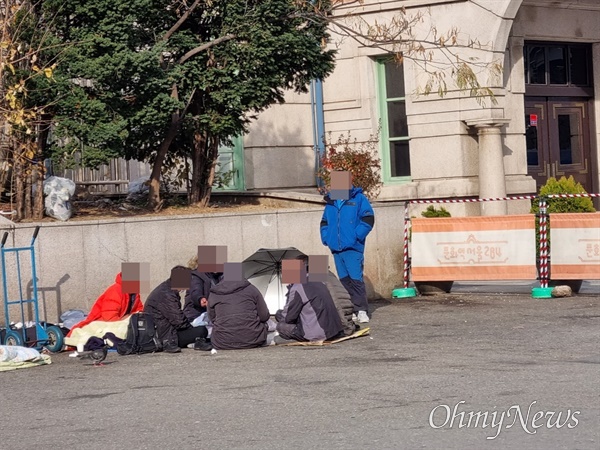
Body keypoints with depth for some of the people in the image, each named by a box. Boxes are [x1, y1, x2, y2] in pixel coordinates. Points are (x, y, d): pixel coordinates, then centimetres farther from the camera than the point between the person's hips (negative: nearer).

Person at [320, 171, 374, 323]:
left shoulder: (358, 199, 0)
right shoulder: (330, 202, 15)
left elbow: (368, 219, -6)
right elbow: (324, 222, 25)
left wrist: (356, 236, -12)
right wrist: (326, 237, 9)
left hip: (353, 248, -6)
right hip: (336, 249, 6)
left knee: (356, 279, -12)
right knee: (344, 281, 8)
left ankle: (362, 310, -10)